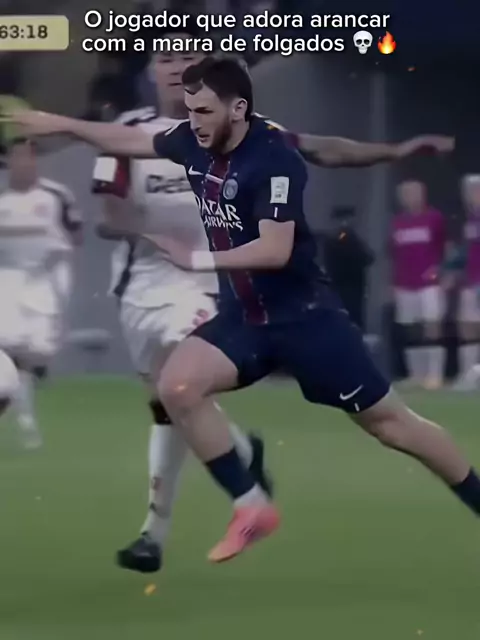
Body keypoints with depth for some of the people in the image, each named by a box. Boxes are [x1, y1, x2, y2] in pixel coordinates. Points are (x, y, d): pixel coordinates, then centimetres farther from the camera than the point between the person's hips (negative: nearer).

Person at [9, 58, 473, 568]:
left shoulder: (274, 158, -24)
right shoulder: (194, 143, -3)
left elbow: (275, 251, -31)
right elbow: (131, 141, 15)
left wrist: (197, 260, -29)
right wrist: (59, 123, 15)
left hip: (303, 314, -6)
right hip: (242, 316, 6)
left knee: (388, 422, 0)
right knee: (177, 387, -16)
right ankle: (252, 507, -3)